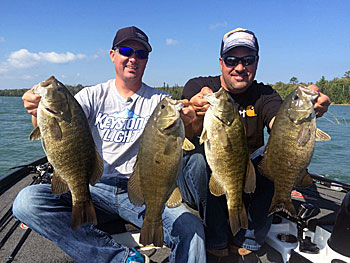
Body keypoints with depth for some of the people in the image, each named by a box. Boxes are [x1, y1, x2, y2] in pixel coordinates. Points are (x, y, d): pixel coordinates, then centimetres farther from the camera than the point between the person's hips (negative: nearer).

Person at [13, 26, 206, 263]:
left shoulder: (159, 100, 6)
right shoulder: (93, 96, 8)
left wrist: (183, 123, -32)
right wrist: (39, 111, -29)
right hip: (94, 188, 3)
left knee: (191, 229, -29)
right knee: (27, 200, -23)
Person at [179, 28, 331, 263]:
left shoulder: (264, 95, -1)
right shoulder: (197, 86, -7)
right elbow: (186, 138, -24)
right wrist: (197, 113, -46)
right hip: (204, 183, -2)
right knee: (200, 156, -31)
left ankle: (246, 243, -4)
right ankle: (217, 244, -11)